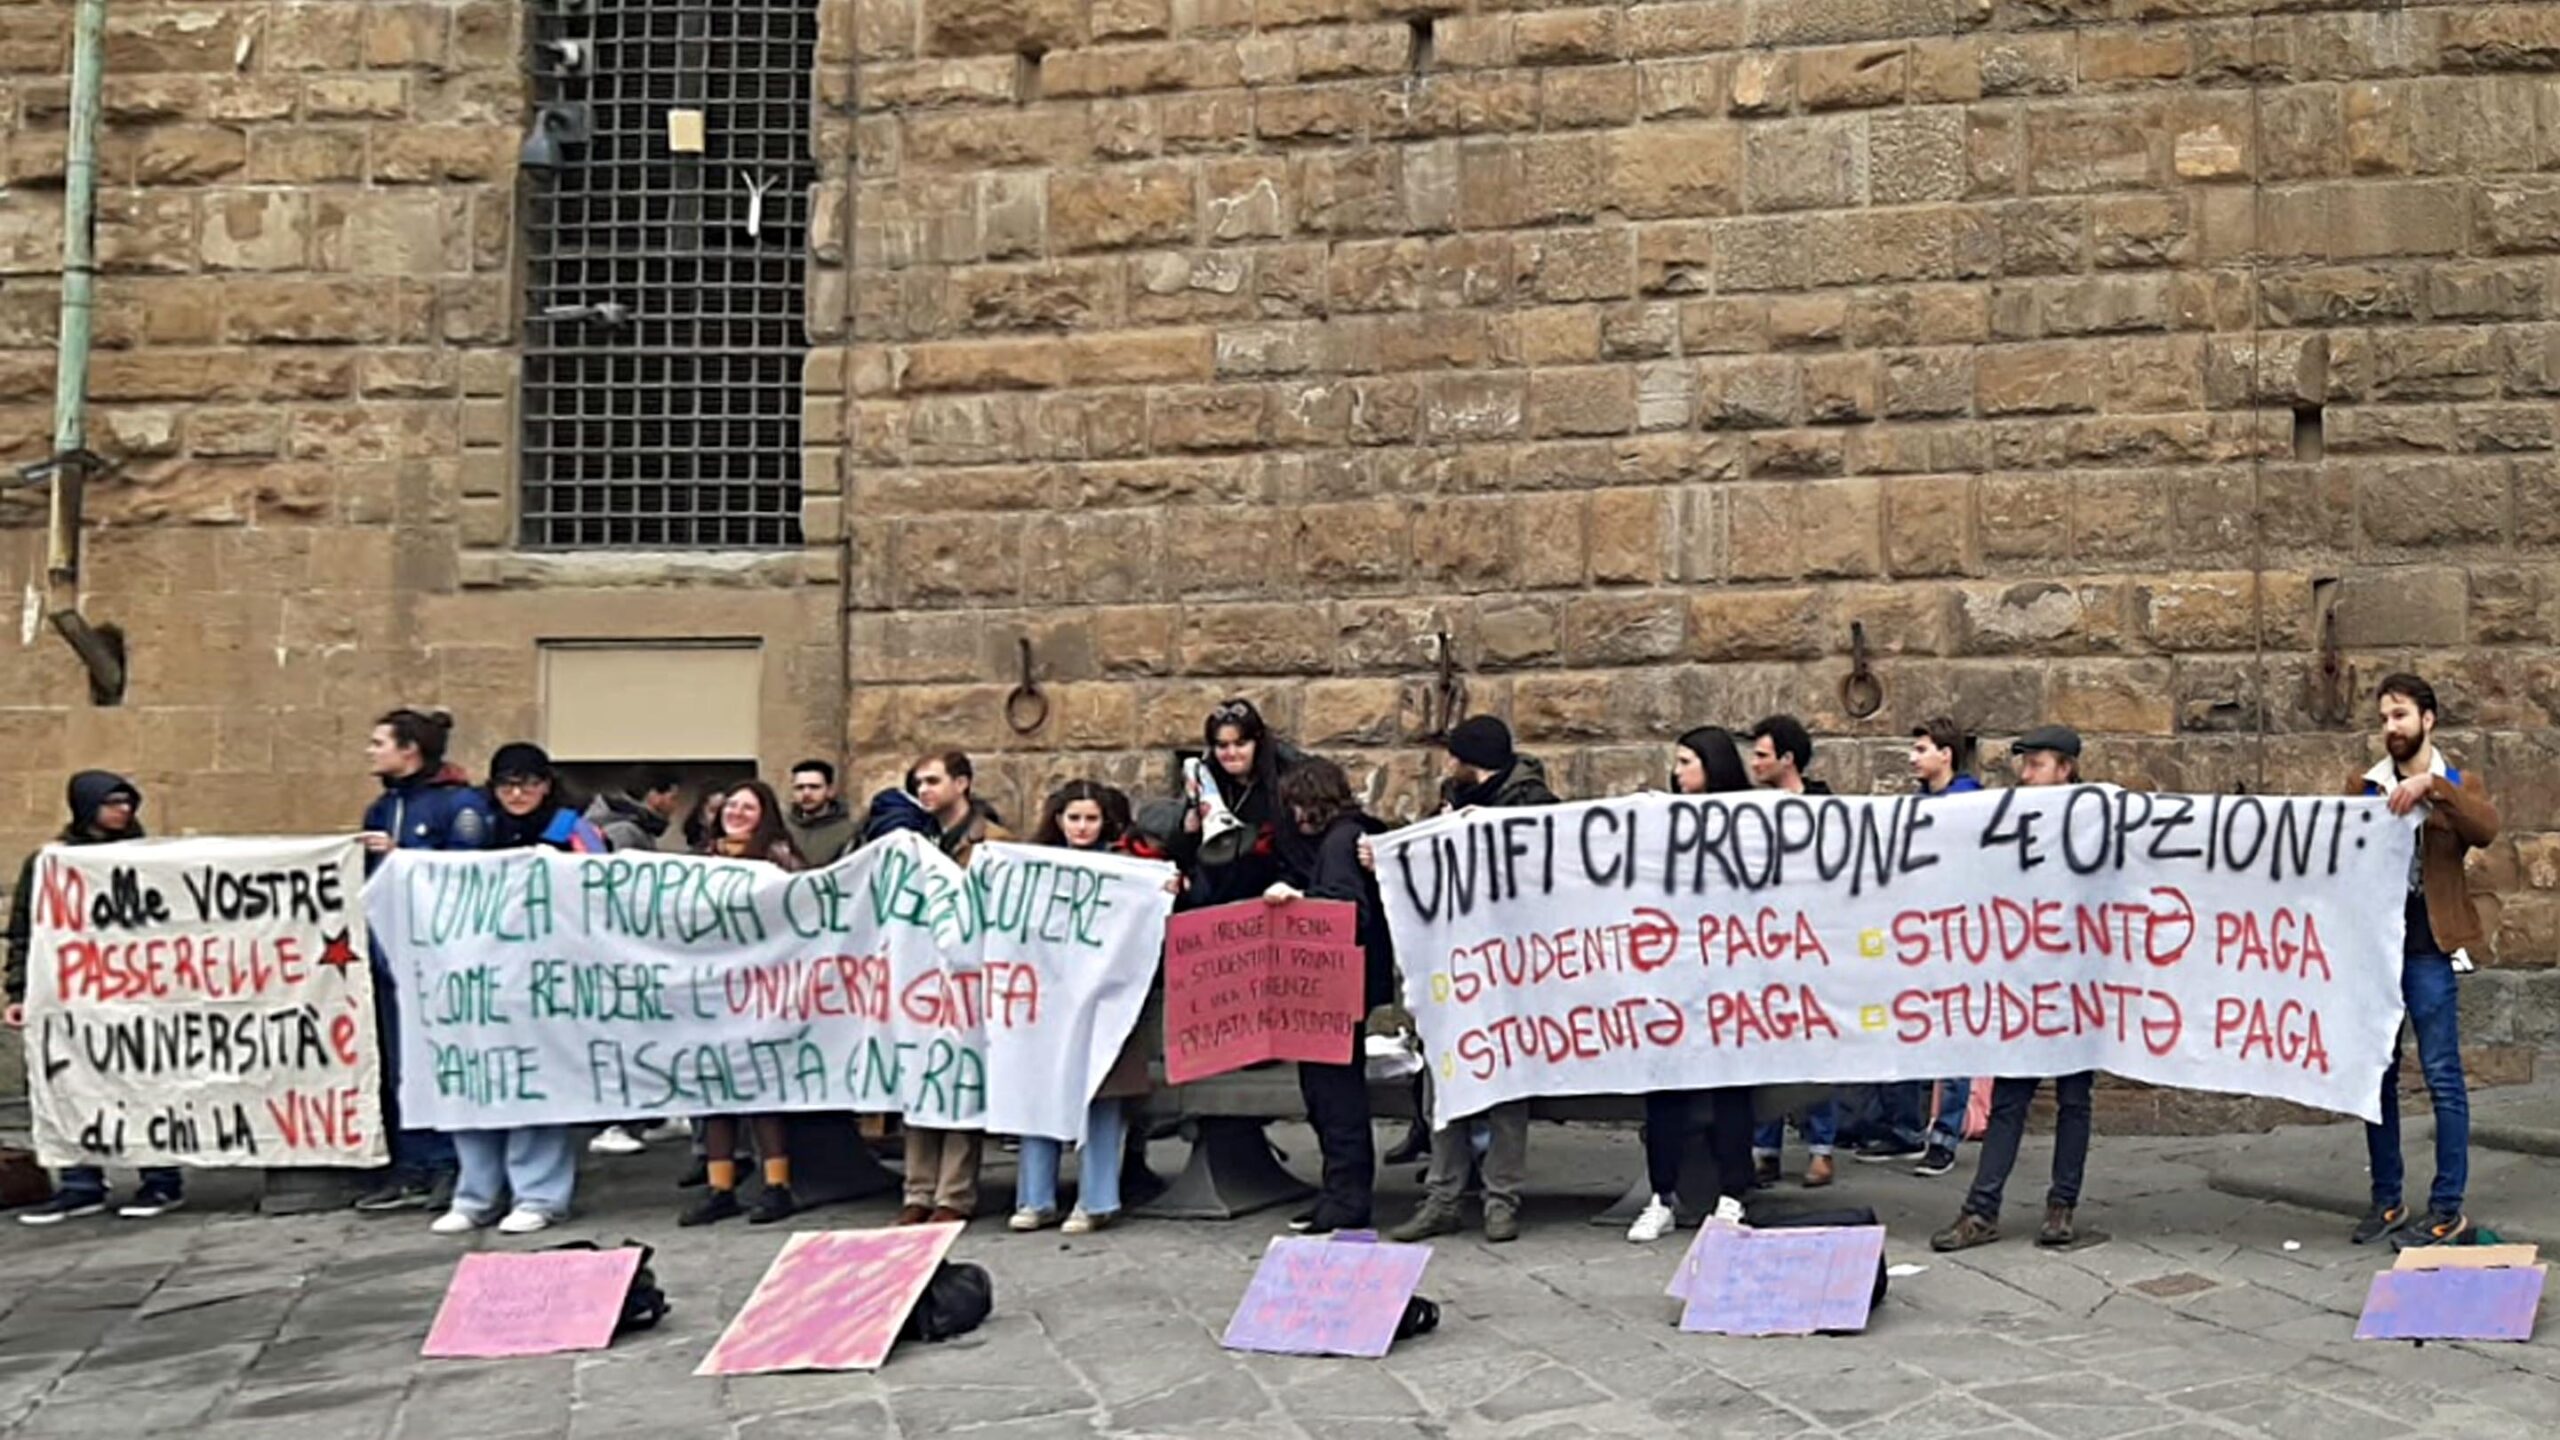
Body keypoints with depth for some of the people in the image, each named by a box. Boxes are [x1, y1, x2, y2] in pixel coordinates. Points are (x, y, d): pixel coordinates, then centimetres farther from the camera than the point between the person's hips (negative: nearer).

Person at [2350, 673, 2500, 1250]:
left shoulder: (2458, 786, 5)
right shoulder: (2363, 789, 11)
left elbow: (2486, 829, -16)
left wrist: (2432, 786, -27)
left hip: (2428, 950, -3)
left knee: (2442, 1077, -2)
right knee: (2378, 1076, 8)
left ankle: (2448, 1210, 4)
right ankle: (2387, 1201, 18)